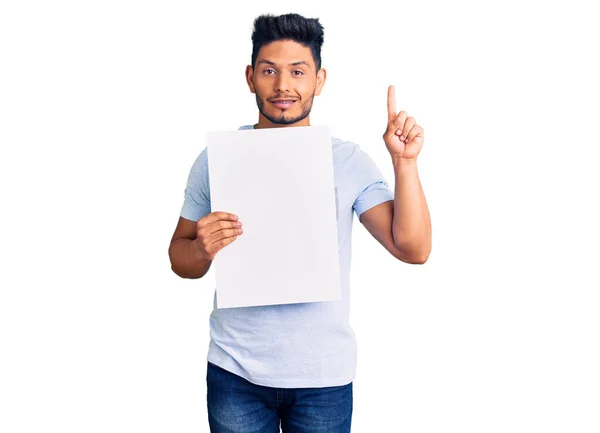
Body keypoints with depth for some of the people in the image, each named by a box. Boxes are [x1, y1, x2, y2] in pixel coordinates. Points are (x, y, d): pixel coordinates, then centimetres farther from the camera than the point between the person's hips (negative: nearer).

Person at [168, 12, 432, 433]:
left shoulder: (349, 160, -4)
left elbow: (413, 249, -9)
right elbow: (180, 259, 5)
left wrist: (405, 162, -18)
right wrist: (202, 249, -16)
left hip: (324, 375, 0)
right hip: (235, 372, 1)